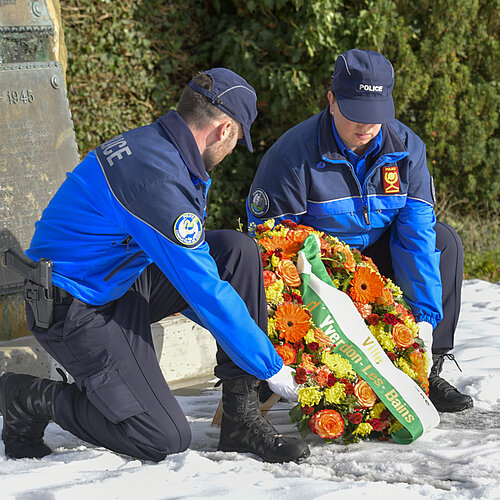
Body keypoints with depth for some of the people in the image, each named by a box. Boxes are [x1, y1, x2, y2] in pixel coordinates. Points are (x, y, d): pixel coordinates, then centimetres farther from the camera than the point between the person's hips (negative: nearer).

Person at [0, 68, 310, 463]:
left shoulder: (151, 145, 3)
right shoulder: (158, 179, -28)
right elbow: (205, 291, -24)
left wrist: (228, 329, 21)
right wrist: (272, 367, -15)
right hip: (79, 309, -10)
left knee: (239, 250, -5)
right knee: (166, 441, -13)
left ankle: (242, 417, -3)